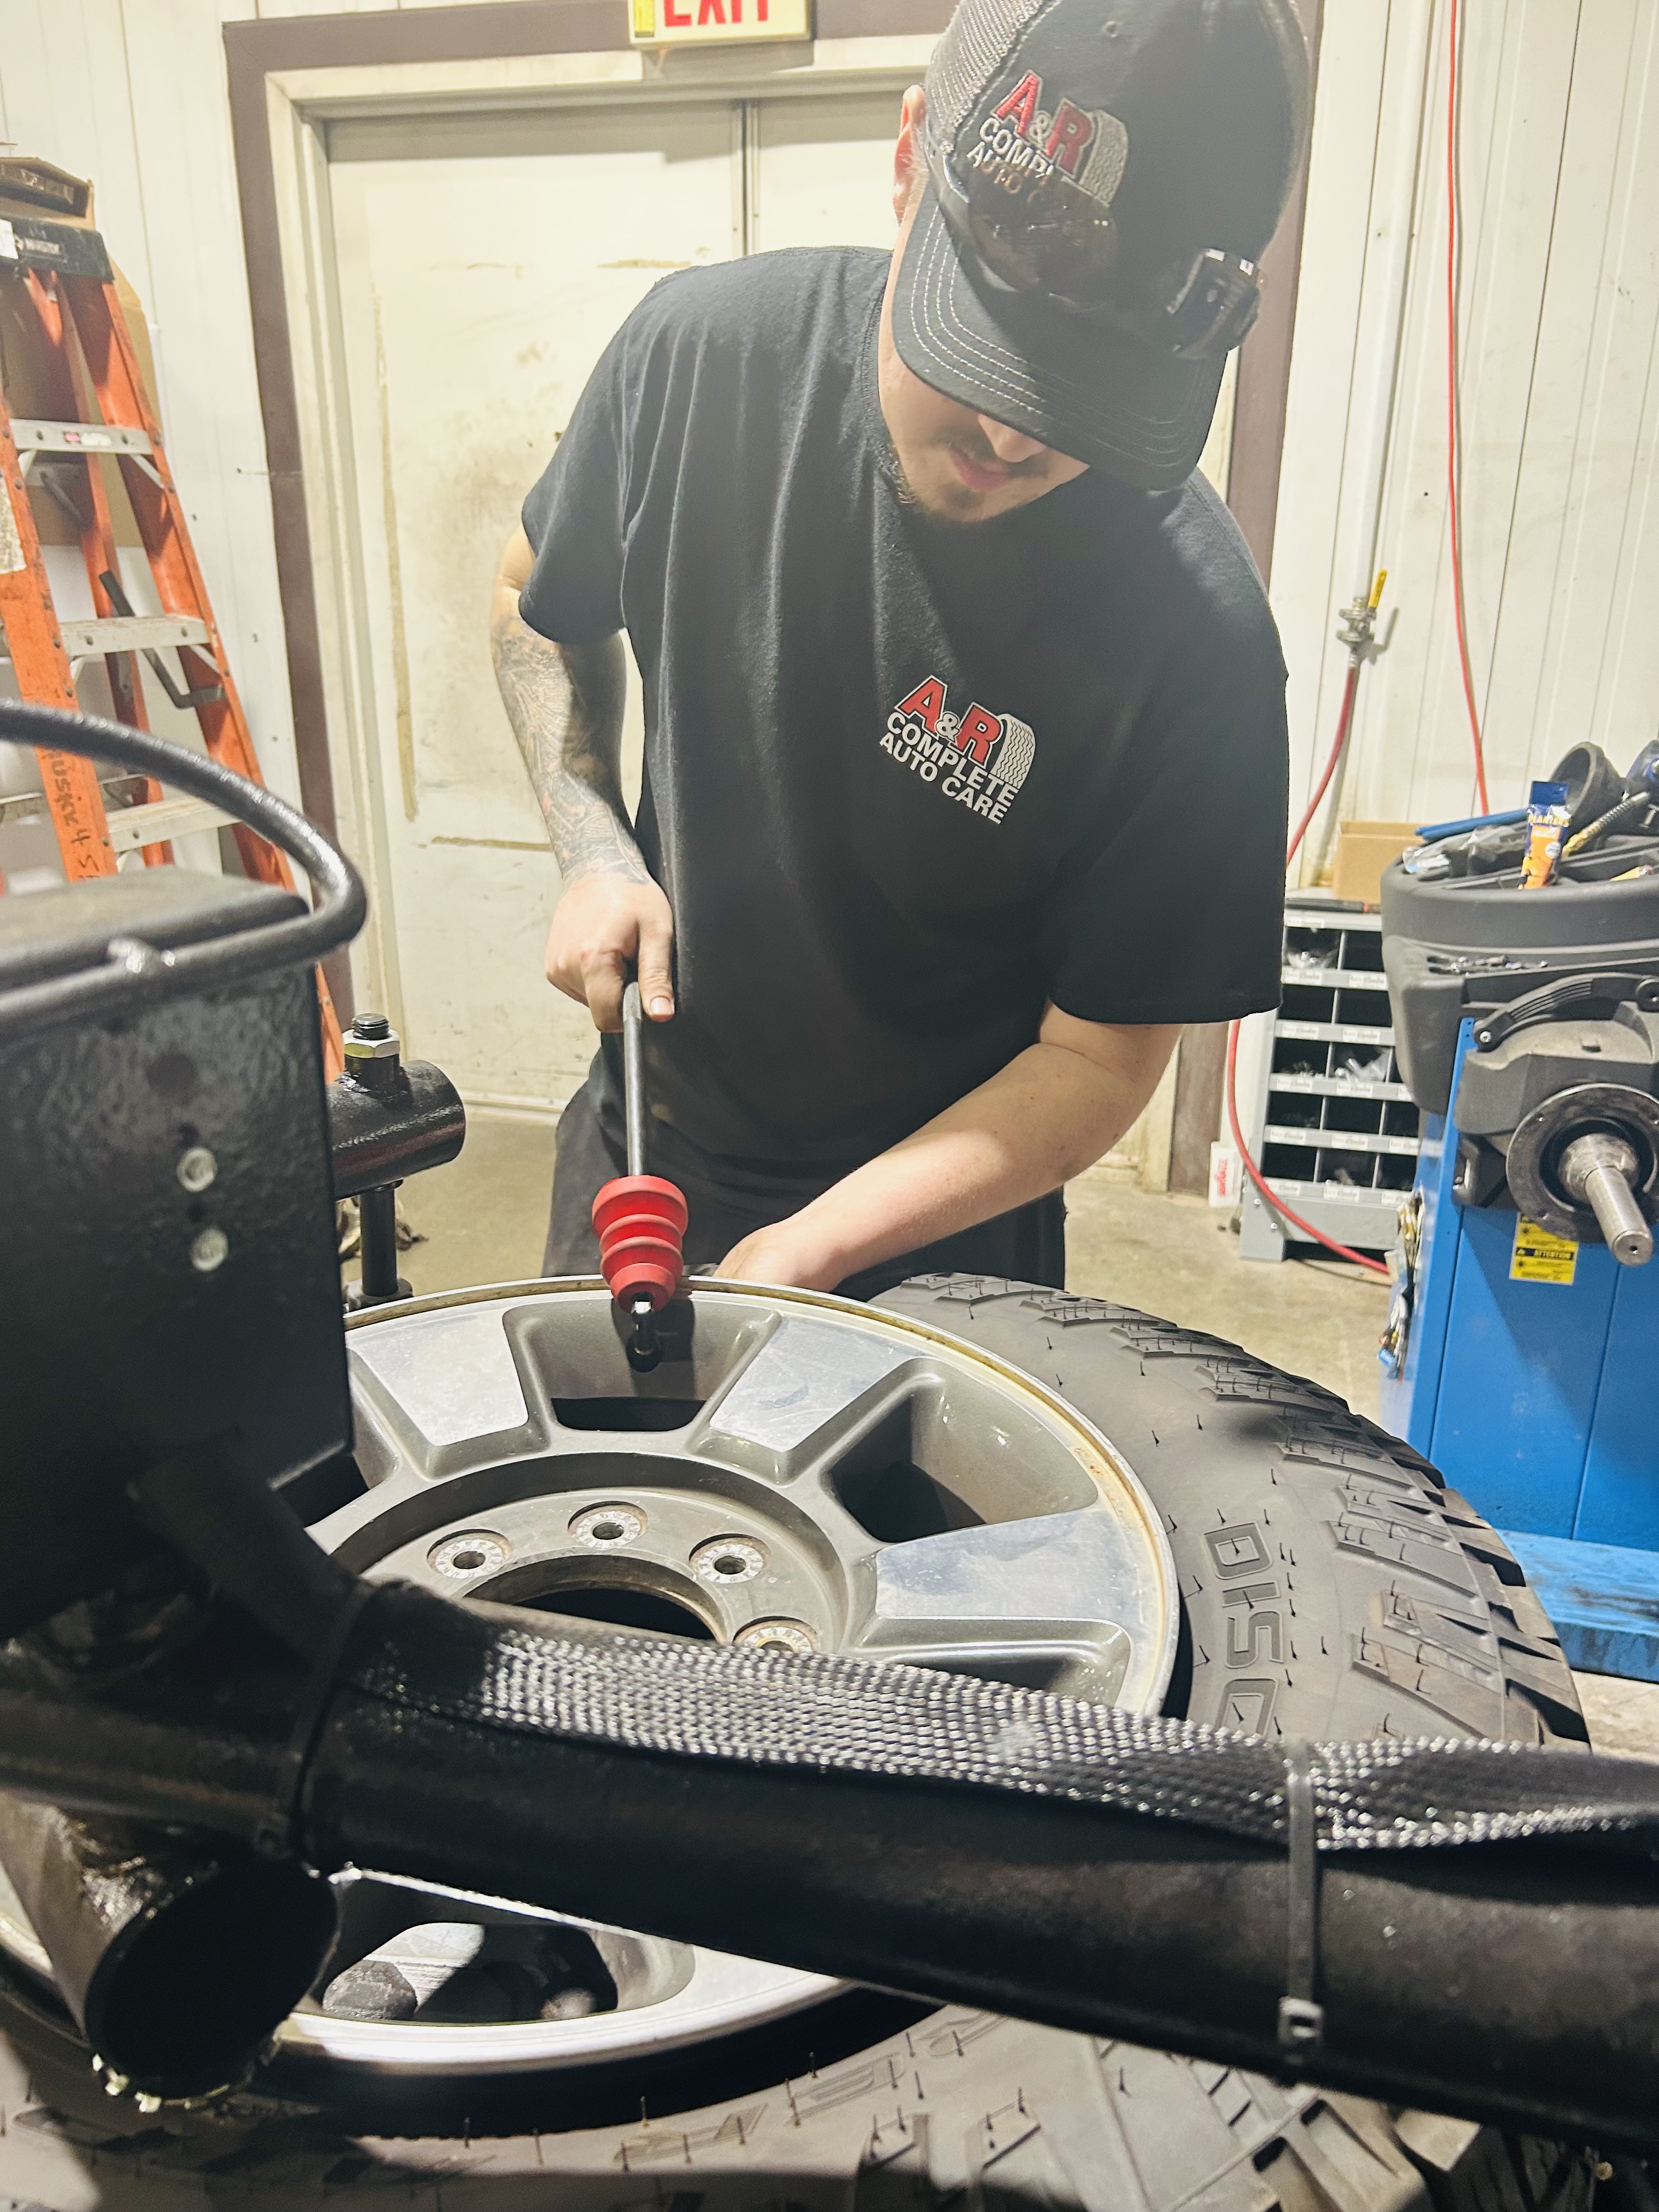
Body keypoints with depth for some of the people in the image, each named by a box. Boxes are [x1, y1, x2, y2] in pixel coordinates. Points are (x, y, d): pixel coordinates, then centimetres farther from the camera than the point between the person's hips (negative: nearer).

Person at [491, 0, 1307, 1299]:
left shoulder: (1194, 638, -25)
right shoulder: (704, 349, -16)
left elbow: (1100, 1058, -17)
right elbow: (539, 606, 4)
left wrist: (814, 1248, -26)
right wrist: (597, 851, -12)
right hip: (640, 1145, 4)